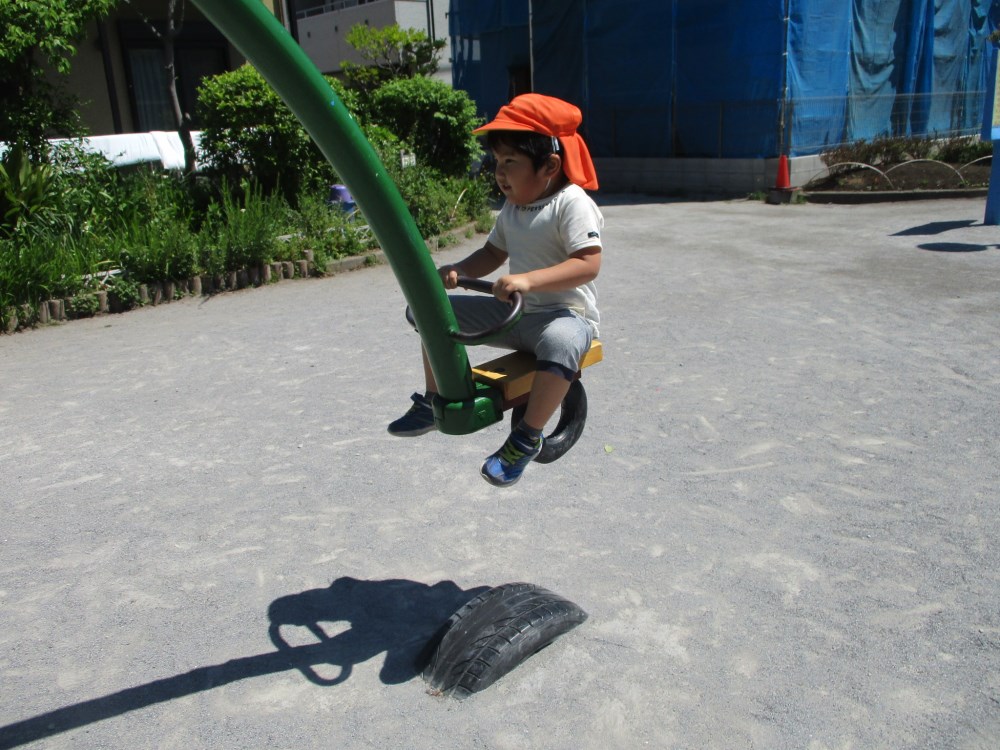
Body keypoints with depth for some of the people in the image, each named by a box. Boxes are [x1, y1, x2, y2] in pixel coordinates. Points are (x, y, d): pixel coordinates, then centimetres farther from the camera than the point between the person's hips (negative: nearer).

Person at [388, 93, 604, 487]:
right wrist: (458, 270, -4)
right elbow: (493, 253, 17)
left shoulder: (571, 202, -16)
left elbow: (588, 264, -26)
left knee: (561, 342, -44)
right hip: (514, 312, 8)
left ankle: (526, 438, -26)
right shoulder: (512, 208, 8)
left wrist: (528, 280, -36)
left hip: (567, 313, -8)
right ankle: (434, 402, 17)